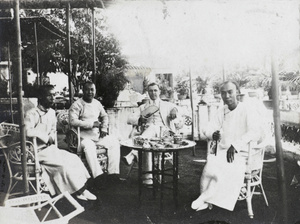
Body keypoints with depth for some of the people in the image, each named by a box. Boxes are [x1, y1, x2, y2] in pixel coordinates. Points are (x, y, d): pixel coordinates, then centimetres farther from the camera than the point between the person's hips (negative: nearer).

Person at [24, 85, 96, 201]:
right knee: (63, 164, -21)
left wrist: (51, 137, 1)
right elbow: (28, 131, -31)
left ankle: (80, 189, -7)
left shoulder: (51, 112, 10)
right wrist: (46, 137, -19)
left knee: (74, 159, -7)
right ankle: (80, 190, -5)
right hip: (38, 151, -8)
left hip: (50, 147, 8)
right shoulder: (32, 114, -15)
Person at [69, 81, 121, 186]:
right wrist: (92, 124, -17)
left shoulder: (97, 103, 17)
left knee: (114, 142, -14)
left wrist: (104, 128, 6)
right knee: (89, 146, -37)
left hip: (98, 134, 6)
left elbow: (104, 116, 27)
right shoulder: (77, 104, -4)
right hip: (84, 136, -6)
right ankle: (98, 174, -36)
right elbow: (73, 121, -17)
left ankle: (113, 172, -14)